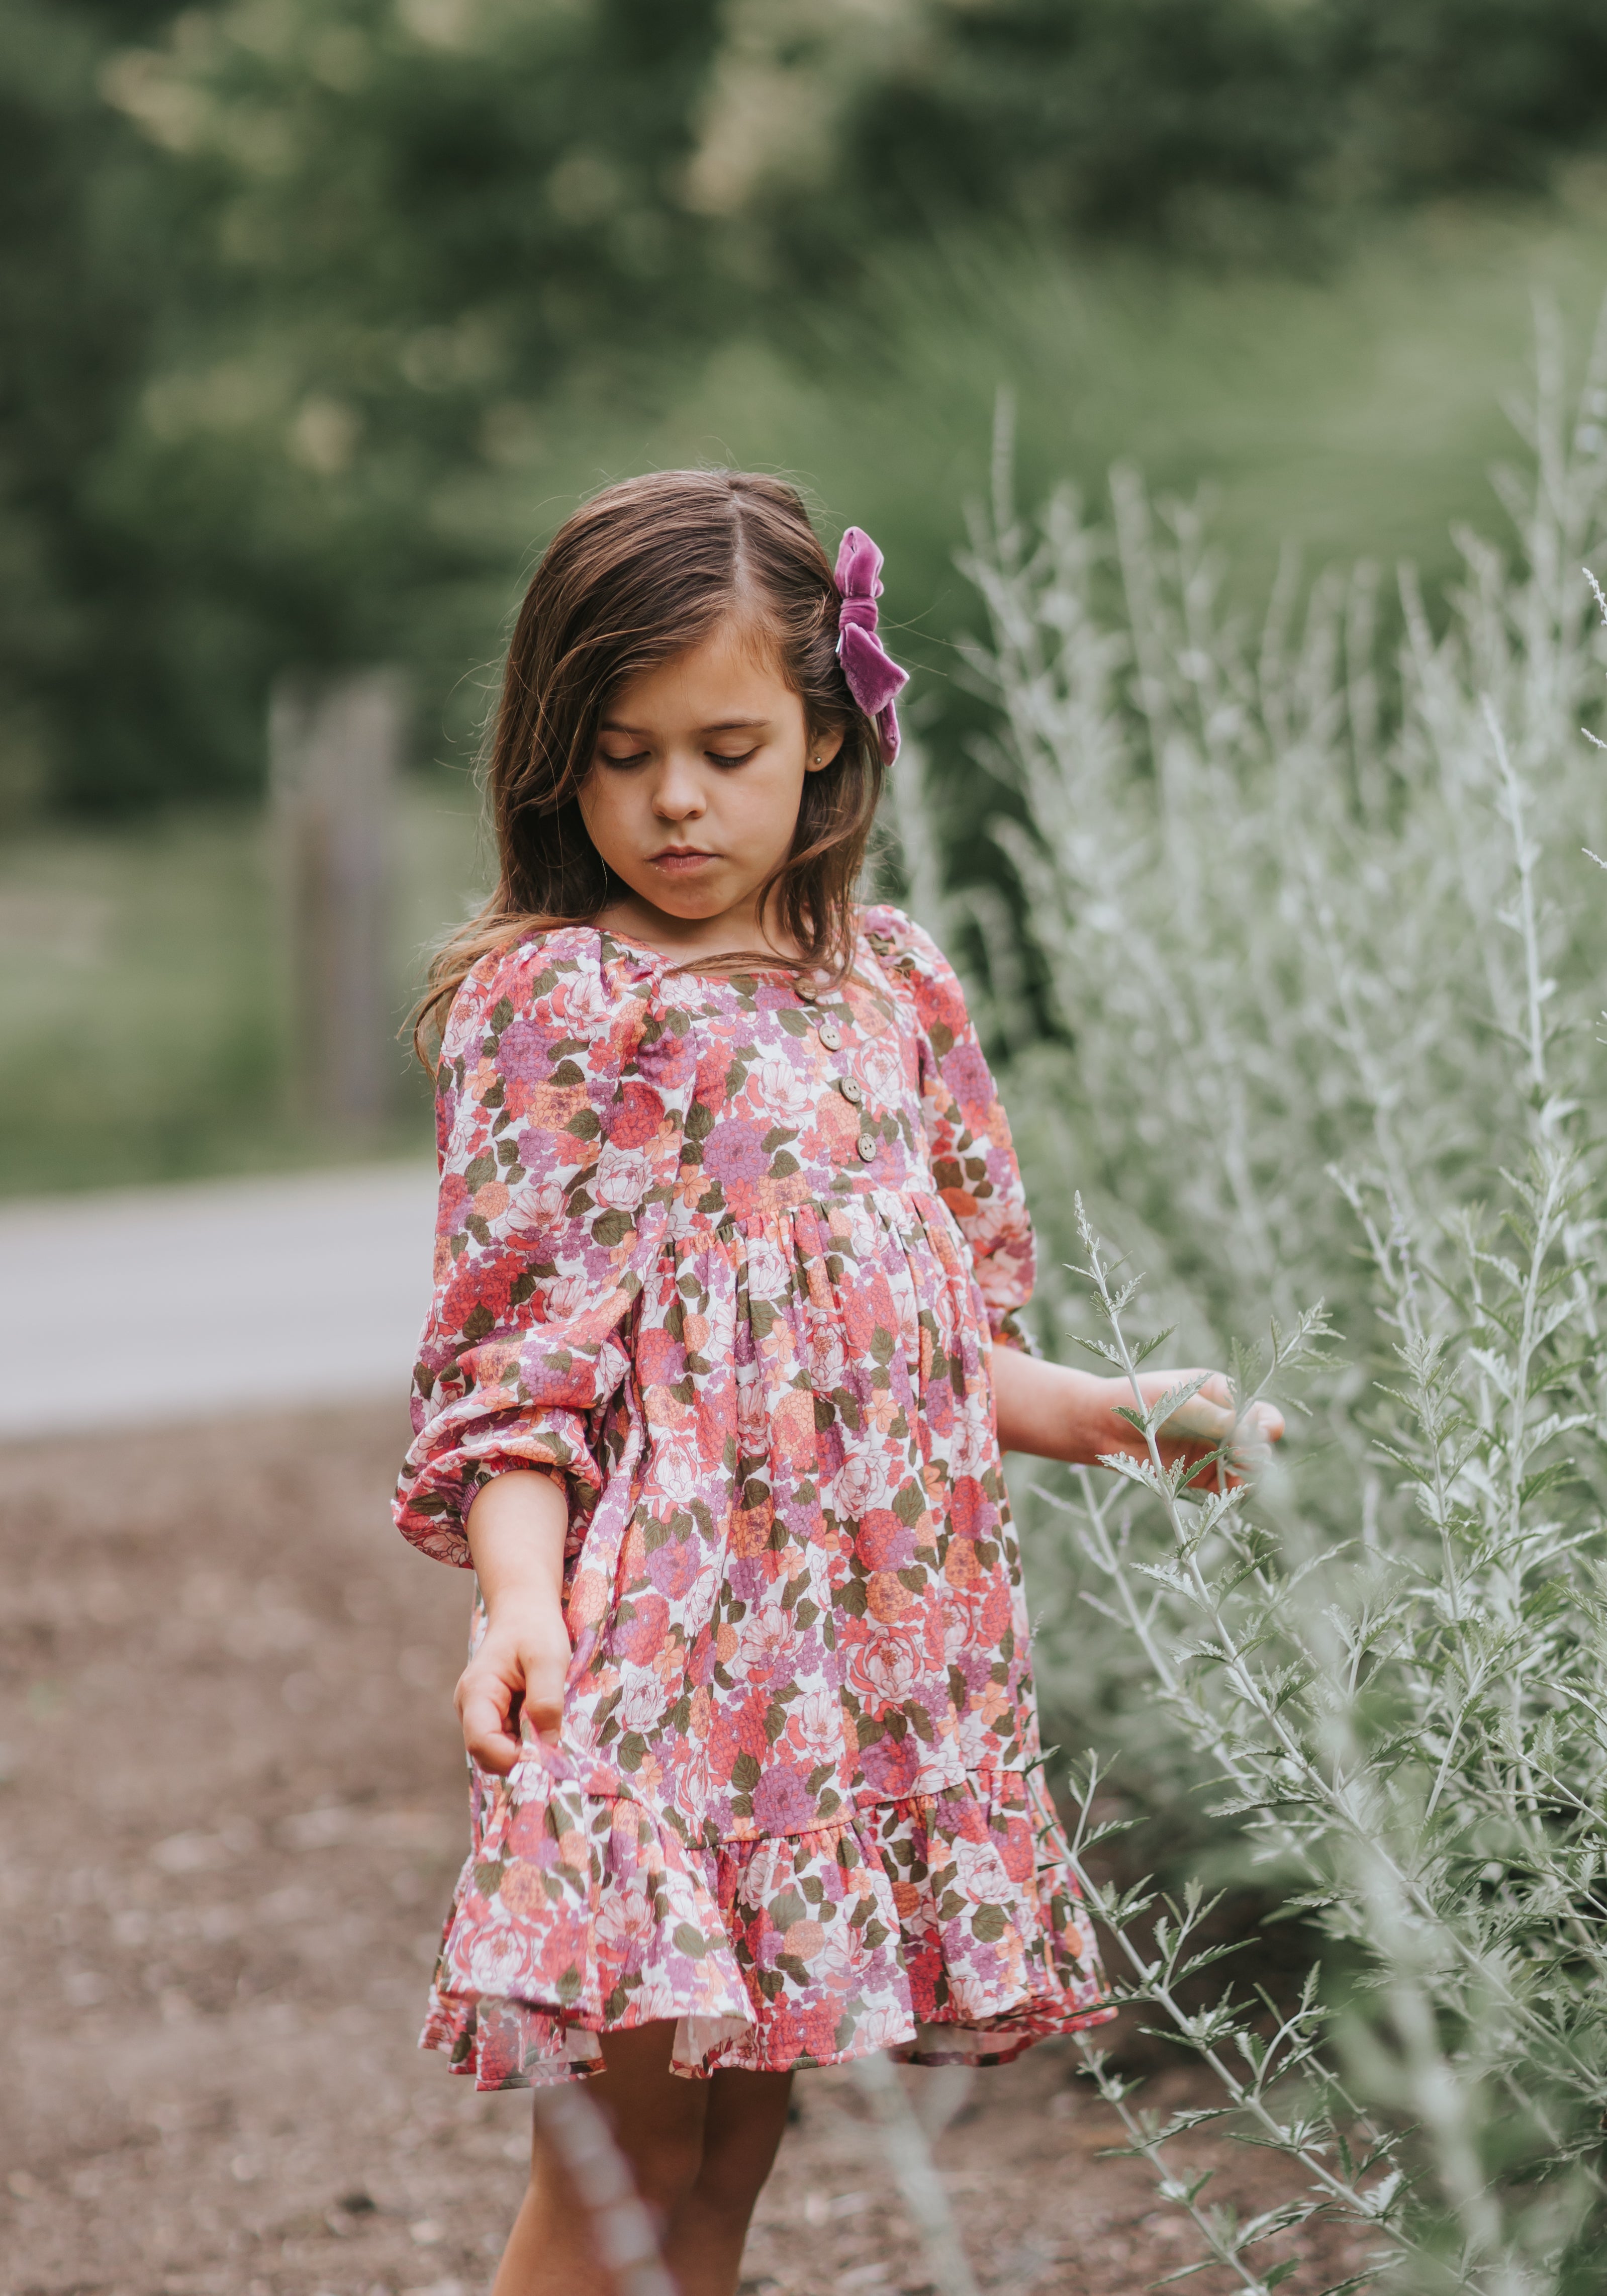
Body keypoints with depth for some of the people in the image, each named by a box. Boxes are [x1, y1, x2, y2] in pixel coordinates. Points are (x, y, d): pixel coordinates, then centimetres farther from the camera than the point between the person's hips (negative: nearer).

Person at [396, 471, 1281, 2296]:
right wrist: (519, 1602, -22)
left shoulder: (894, 983, 13)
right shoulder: (550, 998, -3)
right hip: (665, 1631, -5)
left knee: (734, 2143, 8)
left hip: (882, 1627, 5)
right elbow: (510, 1358, -8)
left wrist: (1105, 1412, 7)